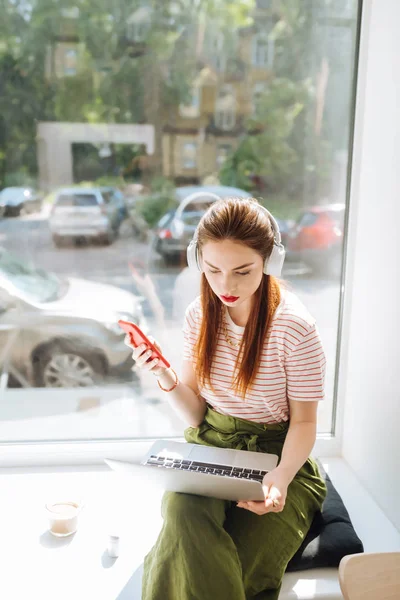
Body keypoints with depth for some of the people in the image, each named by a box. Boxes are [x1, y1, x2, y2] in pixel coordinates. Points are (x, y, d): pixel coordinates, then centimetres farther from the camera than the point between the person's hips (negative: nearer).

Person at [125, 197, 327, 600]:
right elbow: (195, 416, -1)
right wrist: (164, 377, -20)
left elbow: (303, 421, -6)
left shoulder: (294, 327, -16)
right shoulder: (199, 314, -3)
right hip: (209, 446, 3)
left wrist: (282, 476, -24)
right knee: (183, 511, -30)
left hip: (273, 456, -2)